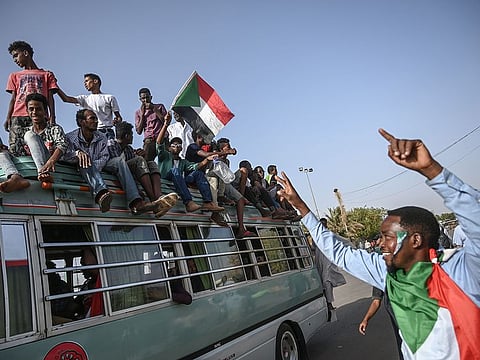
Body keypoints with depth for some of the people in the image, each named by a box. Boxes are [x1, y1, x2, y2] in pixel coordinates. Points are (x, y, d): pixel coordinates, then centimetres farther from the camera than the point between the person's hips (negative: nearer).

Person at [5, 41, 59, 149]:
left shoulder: (47, 74, 22)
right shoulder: (15, 76, 30)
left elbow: (50, 98, 11)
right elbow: (13, 99, 20)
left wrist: (52, 117, -5)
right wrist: (8, 118, 3)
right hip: (18, 117, 2)